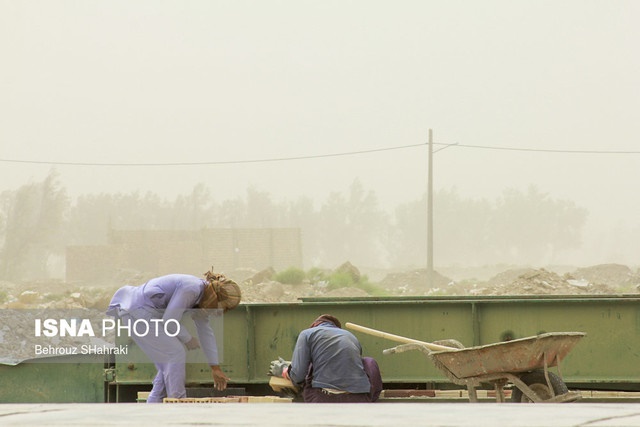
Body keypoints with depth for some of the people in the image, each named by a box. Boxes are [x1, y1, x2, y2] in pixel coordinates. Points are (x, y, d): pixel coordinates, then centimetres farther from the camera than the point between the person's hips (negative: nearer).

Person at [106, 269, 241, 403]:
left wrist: (215, 368, 19)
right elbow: (169, 321, -20)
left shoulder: (200, 293, 10)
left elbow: (206, 332, 17)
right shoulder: (191, 289, -21)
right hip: (138, 310, -10)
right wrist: (188, 339, -3)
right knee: (176, 354, -9)